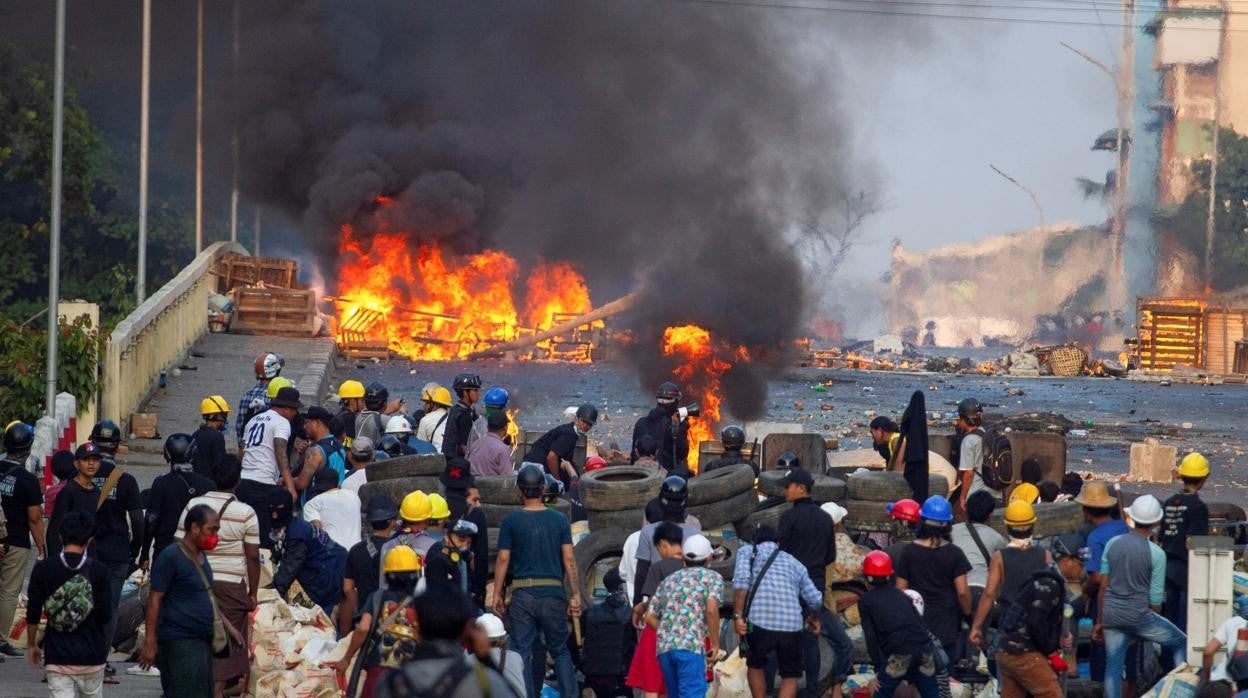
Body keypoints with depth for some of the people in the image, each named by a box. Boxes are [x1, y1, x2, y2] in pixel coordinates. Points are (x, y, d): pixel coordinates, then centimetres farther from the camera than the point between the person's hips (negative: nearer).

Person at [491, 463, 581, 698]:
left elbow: (503, 560, -3)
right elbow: (569, 559, 0)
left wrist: (498, 594, 4)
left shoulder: (511, 521, -3)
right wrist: (575, 594, 4)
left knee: (522, 652, 3)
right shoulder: (559, 520, 1)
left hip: (522, 593, -1)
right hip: (553, 592, 1)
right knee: (560, 650, 10)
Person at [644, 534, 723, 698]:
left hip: (663, 647, 6)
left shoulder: (669, 580, 25)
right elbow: (711, 610, -9)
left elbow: (650, 617, 21)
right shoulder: (713, 577, 8)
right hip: (691, 646, -6)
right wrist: (715, 643, 0)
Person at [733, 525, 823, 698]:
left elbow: (741, 582, -5)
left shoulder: (748, 553, 15)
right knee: (790, 676, 19)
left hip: (759, 624, -1)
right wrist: (814, 619, 37)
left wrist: (738, 617, -8)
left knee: (755, 665, 27)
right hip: (792, 628, 1)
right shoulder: (794, 563, 22)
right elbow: (815, 599, 17)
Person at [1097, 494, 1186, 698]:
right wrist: (1152, 626, 9)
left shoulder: (1112, 544, 1)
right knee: (1180, 643, 13)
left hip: (1110, 613, 4)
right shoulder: (1156, 554, -11)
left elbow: (1103, 586, 6)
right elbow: (1155, 597, -7)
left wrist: (1099, 622, 15)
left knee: (1113, 666, 10)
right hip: (1138, 614, -4)